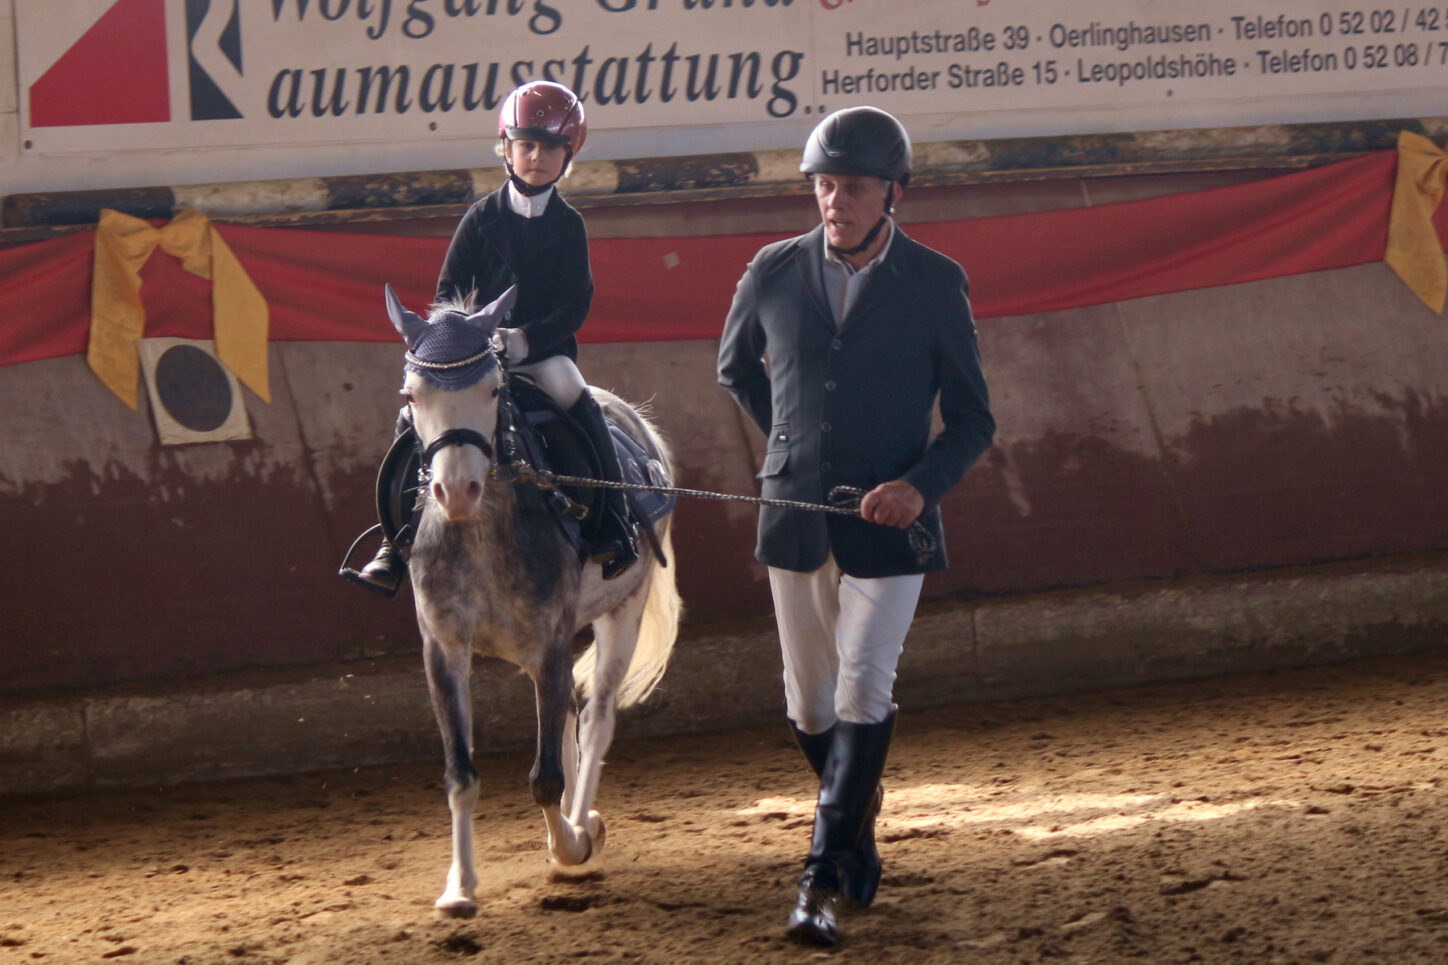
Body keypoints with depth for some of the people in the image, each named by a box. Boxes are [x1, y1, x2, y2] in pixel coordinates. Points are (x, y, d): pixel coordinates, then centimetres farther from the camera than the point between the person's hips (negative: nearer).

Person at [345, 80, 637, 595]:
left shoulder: (567, 226, 2)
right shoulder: (483, 218, 4)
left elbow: (575, 307, -5)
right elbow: (447, 292, 5)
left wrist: (524, 339, -19)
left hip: (543, 352, -1)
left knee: (583, 411, -29)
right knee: (413, 421, -15)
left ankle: (614, 529, -23)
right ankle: (396, 546, -8)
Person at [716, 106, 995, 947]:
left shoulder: (936, 284, -5)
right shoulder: (774, 273, 1)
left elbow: (973, 419, -2)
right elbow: (736, 366, 22)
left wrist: (923, 483, -19)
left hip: (890, 523, -3)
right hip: (795, 520, 3)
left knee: (863, 694, -12)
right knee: (811, 708, 11)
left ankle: (823, 880, -10)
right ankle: (858, 820, 37)